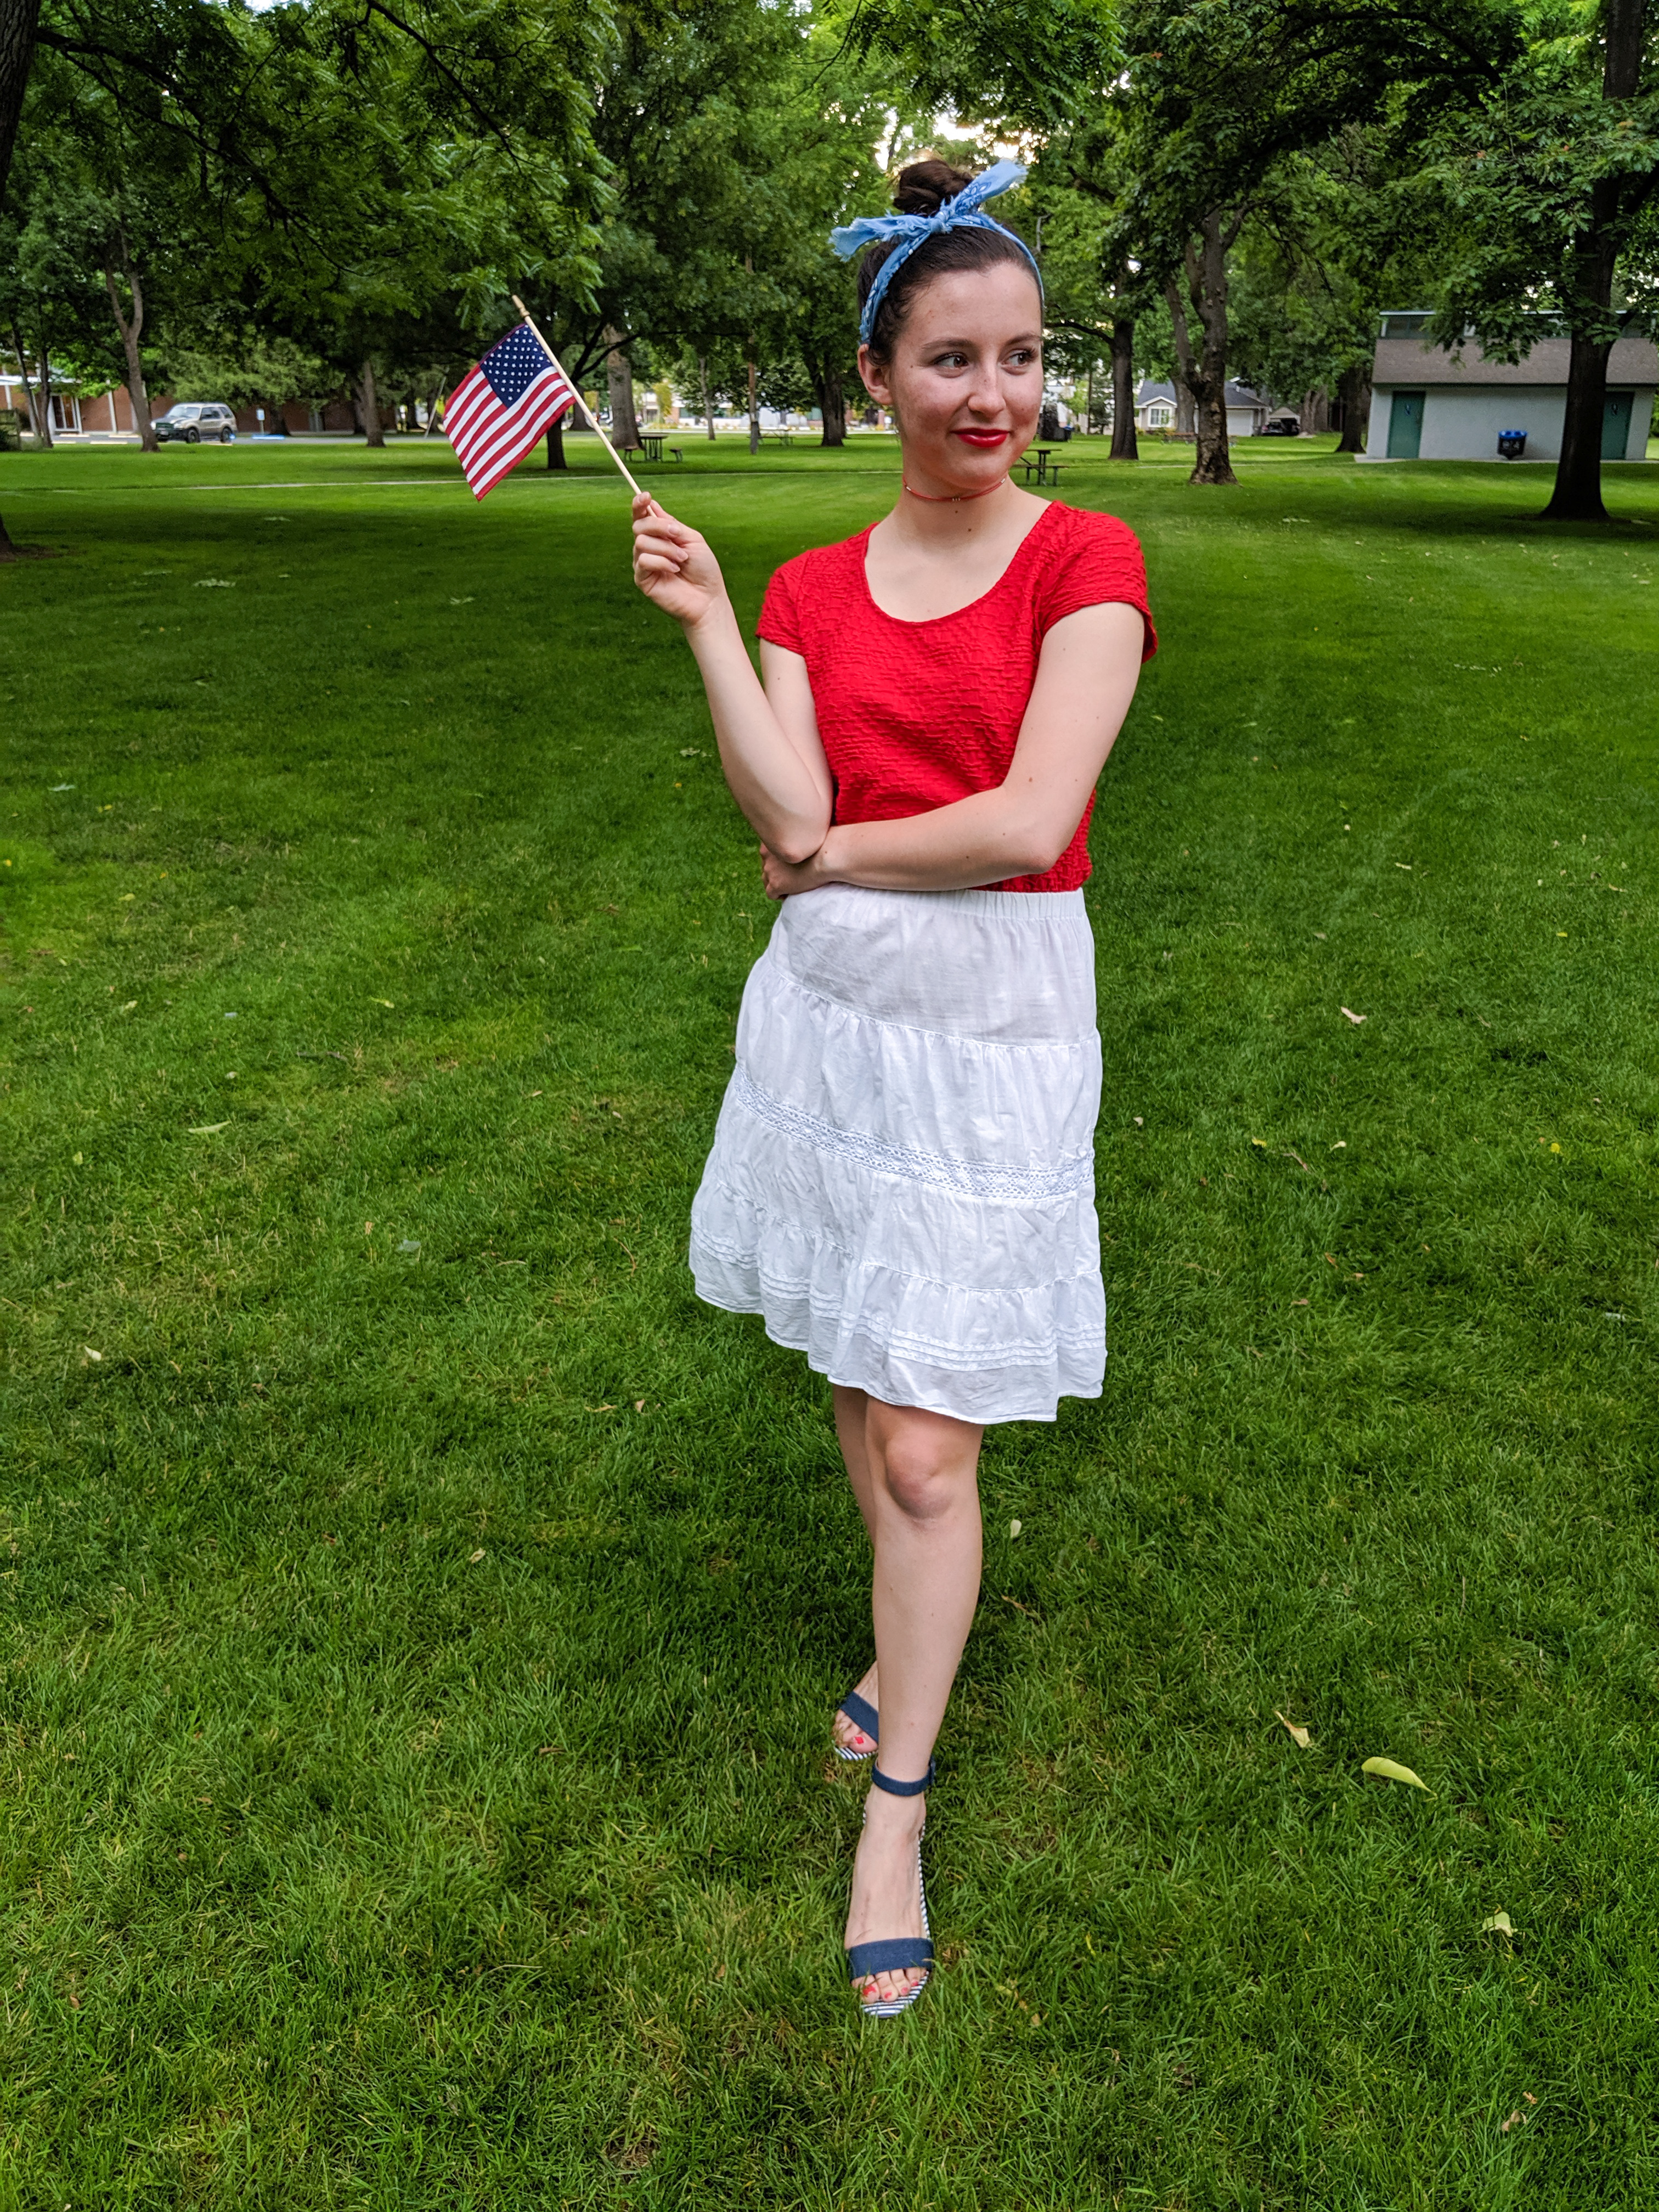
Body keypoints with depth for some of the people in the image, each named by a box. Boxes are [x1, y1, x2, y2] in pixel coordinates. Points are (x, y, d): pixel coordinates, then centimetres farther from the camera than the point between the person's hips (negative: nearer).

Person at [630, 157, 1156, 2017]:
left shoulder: (1086, 560, -5)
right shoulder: (809, 591, 6)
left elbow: (1029, 822, -17)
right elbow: (789, 819, -9)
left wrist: (835, 852, -7)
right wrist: (703, 623, -12)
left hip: (992, 1026, -4)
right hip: (831, 1009, 4)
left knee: (928, 1445, -1)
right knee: (863, 1385, 18)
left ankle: (892, 1819, 18)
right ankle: (912, 1645, 45)